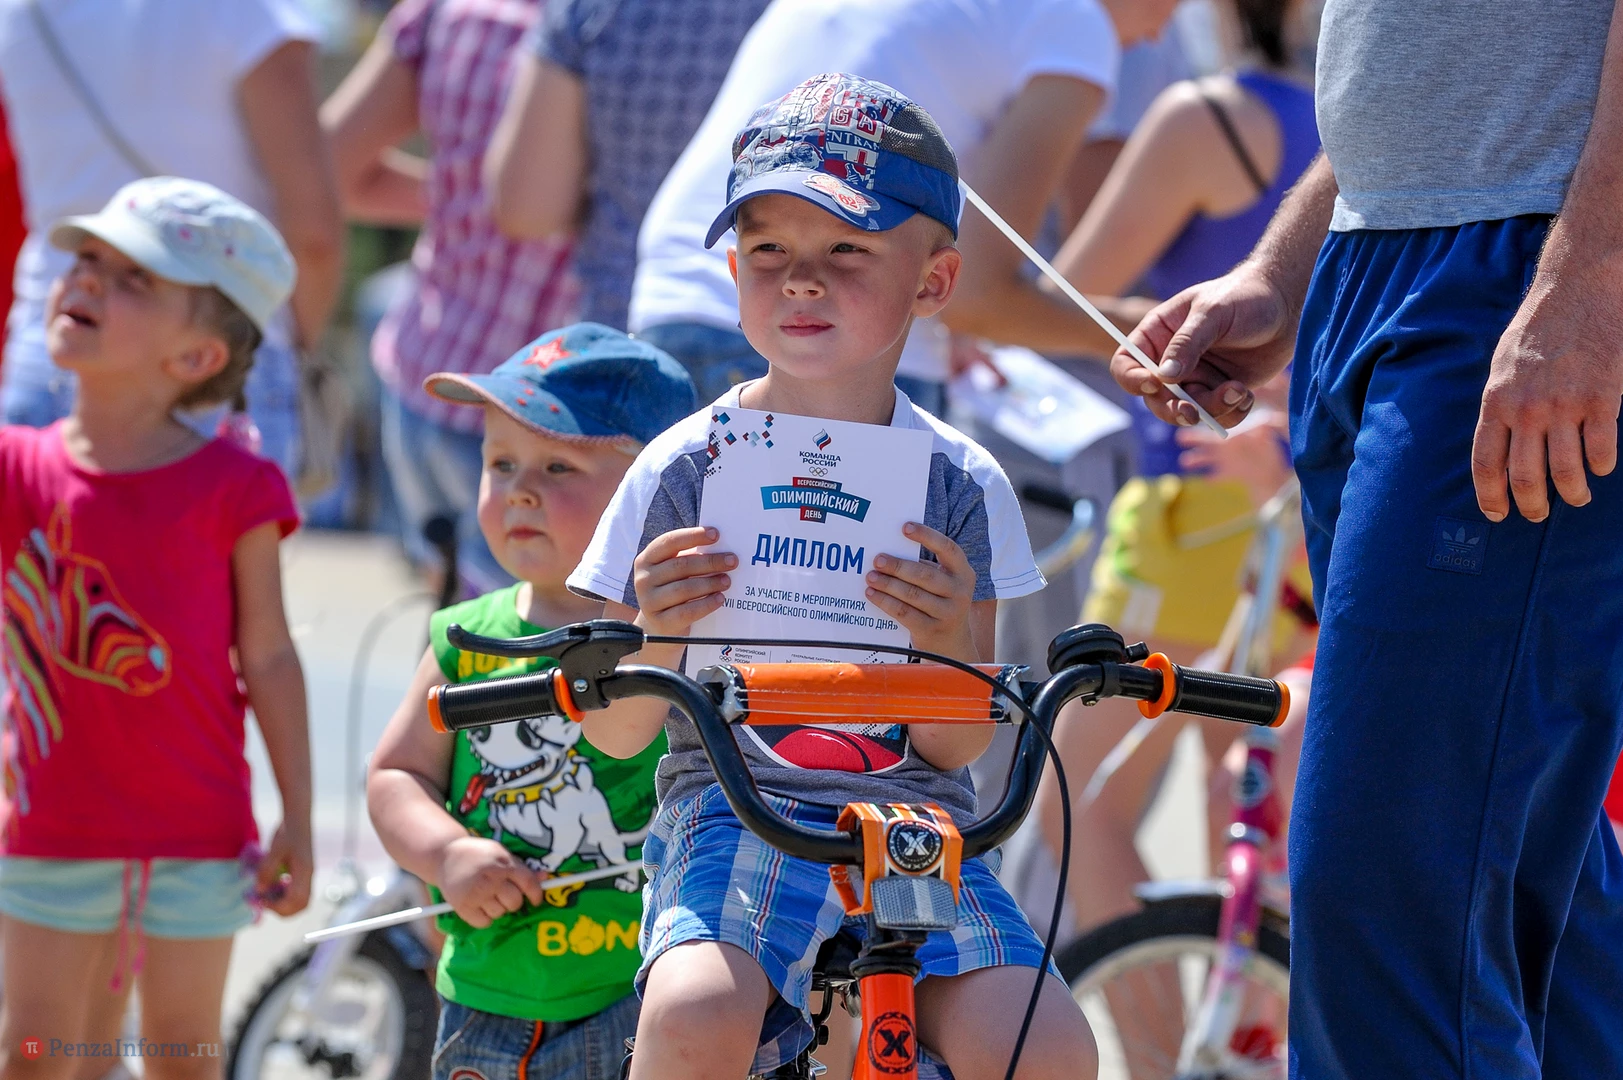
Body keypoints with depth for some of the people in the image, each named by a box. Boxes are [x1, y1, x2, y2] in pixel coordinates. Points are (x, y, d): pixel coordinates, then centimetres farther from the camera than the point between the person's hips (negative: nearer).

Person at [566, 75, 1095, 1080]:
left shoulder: (959, 482, 4)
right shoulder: (686, 467, 1)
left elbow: (957, 746, 3)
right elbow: (617, 734, 4)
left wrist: (949, 644, -19)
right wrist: (655, 635, -18)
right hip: (736, 808, -2)